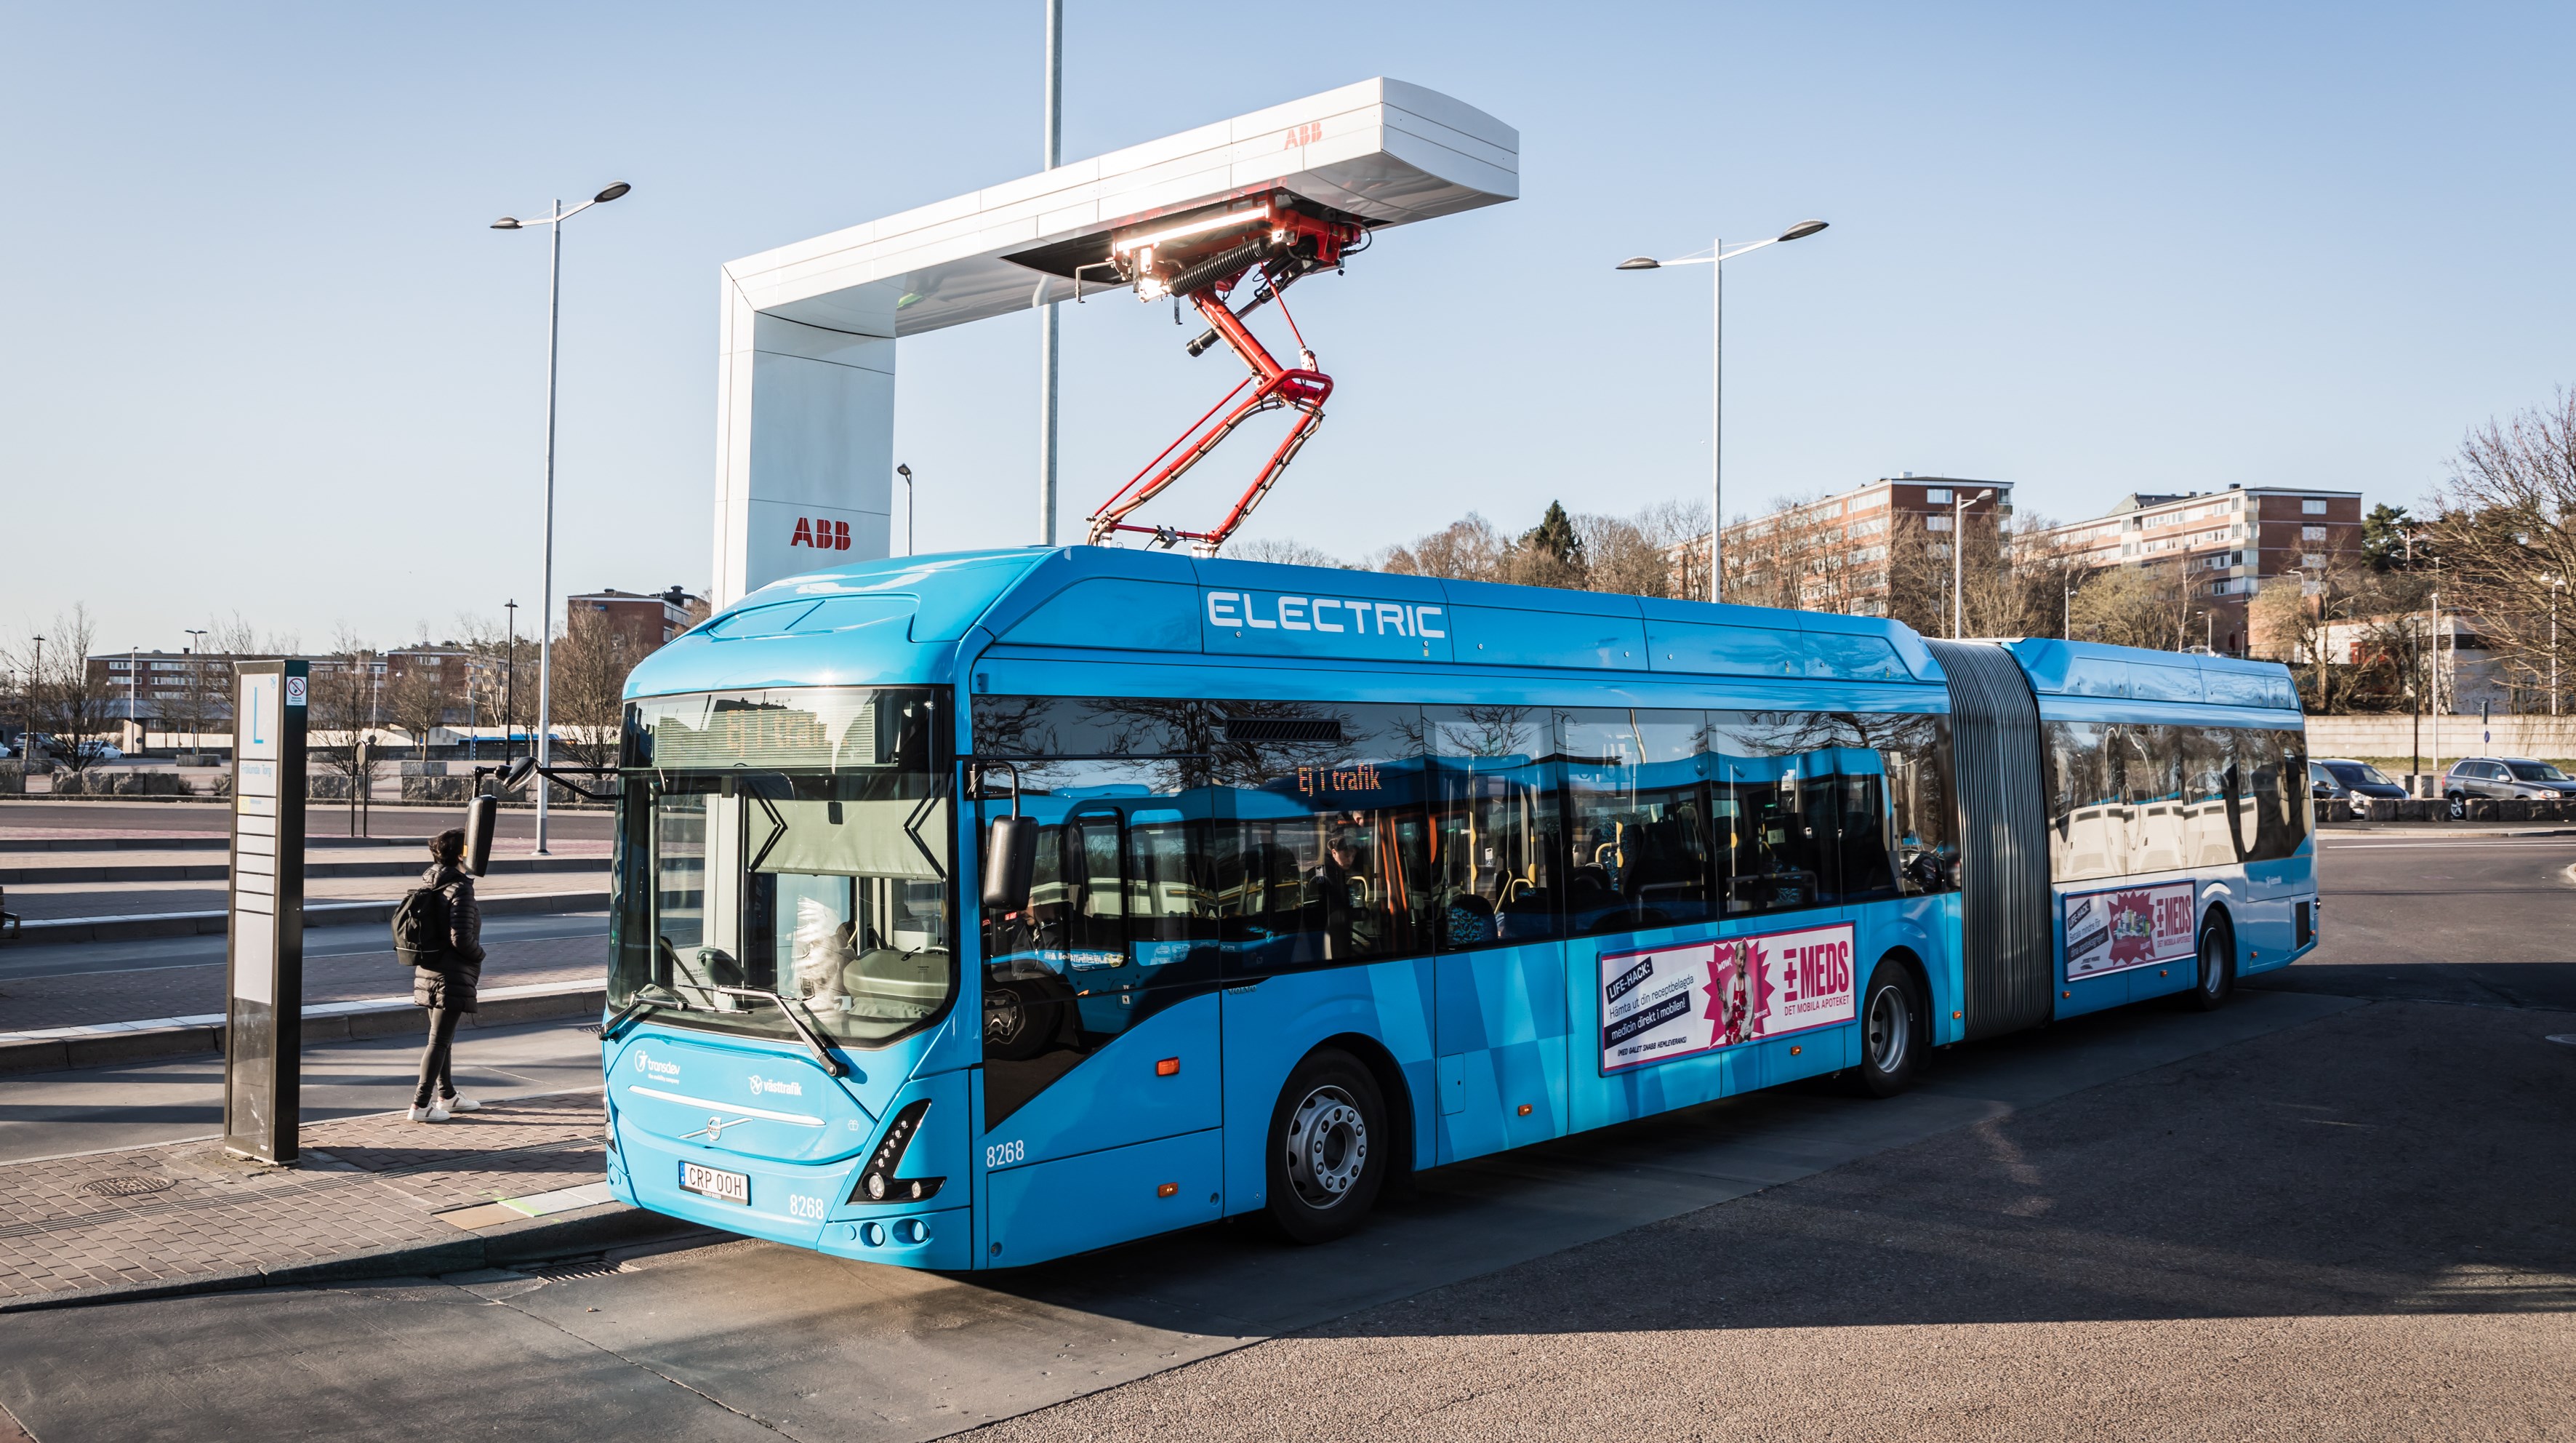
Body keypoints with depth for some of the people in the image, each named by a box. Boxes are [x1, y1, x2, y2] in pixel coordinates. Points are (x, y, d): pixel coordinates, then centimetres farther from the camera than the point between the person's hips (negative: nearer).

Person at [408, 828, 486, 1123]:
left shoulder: (429, 883, 7)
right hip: (452, 974, -9)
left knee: (441, 1036, 19)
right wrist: (479, 955, -4)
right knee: (440, 1040, -2)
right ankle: (421, 1105, 0)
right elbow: (462, 939, -23)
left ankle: (446, 1096, 31)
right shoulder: (460, 887, -18)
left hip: (428, 970, 9)